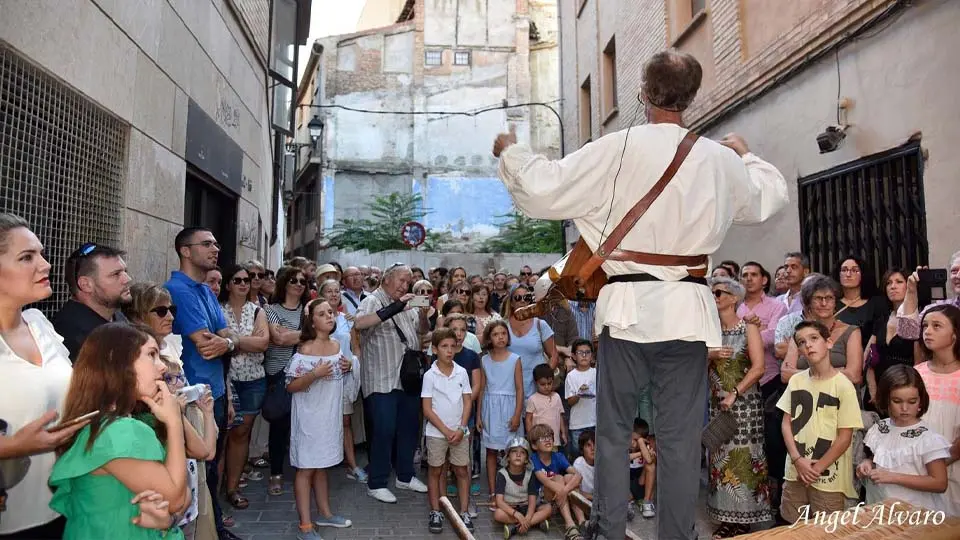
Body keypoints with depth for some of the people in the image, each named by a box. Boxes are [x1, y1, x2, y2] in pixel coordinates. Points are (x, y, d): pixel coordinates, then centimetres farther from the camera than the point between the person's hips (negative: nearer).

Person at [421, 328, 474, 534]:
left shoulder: (462, 372, -2)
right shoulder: (430, 375, -8)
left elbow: (468, 403, 1)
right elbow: (427, 409, -8)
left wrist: (461, 429, -9)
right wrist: (446, 431, -12)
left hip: (460, 432, 2)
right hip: (436, 433, -2)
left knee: (462, 471, 8)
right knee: (436, 472, 9)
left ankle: (464, 513, 18)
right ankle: (435, 513, 21)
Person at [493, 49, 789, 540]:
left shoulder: (617, 149, -9)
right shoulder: (721, 160, 4)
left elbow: (543, 191, -8)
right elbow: (770, 195, 24)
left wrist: (510, 152, 11)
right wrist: (746, 154, 42)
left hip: (627, 305, -2)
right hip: (688, 309, 3)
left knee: (613, 430, 11)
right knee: (681, 435, 10)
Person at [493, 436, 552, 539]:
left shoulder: (530, 474, -5)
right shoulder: (502, 474, -12)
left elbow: (532, 501, -11)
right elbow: (499, 501, -22)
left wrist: (527, 519, -29)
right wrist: (517, 514, -35)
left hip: (525, 508, 3)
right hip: (509, 509, -3)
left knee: (548, 508, -21)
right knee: (498, 514, -35)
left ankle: (515, 527, -26)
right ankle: (537, 522, -23)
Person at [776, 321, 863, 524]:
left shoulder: (843, 385, -11)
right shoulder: (796, 381, 2)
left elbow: (845, 437, -10)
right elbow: (786, 424, 4)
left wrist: (817, 468, -11)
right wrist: (797, 459, -8)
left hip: (828, 477, -4)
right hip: (796, 473, 4)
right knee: (792, 528, 12)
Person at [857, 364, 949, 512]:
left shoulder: (929, 439, -9)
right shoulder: (879, 429, 3)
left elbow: (940, 484, -10)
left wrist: (894, 477, -16)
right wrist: (868, 463, -2)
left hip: (917, 513, -4)